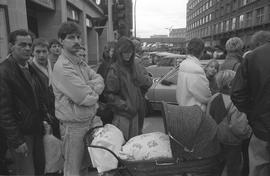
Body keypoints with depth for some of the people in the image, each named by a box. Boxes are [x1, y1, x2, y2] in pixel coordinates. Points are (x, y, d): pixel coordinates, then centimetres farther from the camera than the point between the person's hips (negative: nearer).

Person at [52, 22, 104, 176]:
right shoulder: (62, 67, -21)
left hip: (89, 120, 8)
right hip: (74, 125, -8)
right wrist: (94, 90, -6)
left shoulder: (80, 62, 7)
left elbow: (100, 80, 0)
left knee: (85, 163, 25)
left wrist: (89, 88, -17)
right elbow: (86, 98, -25)